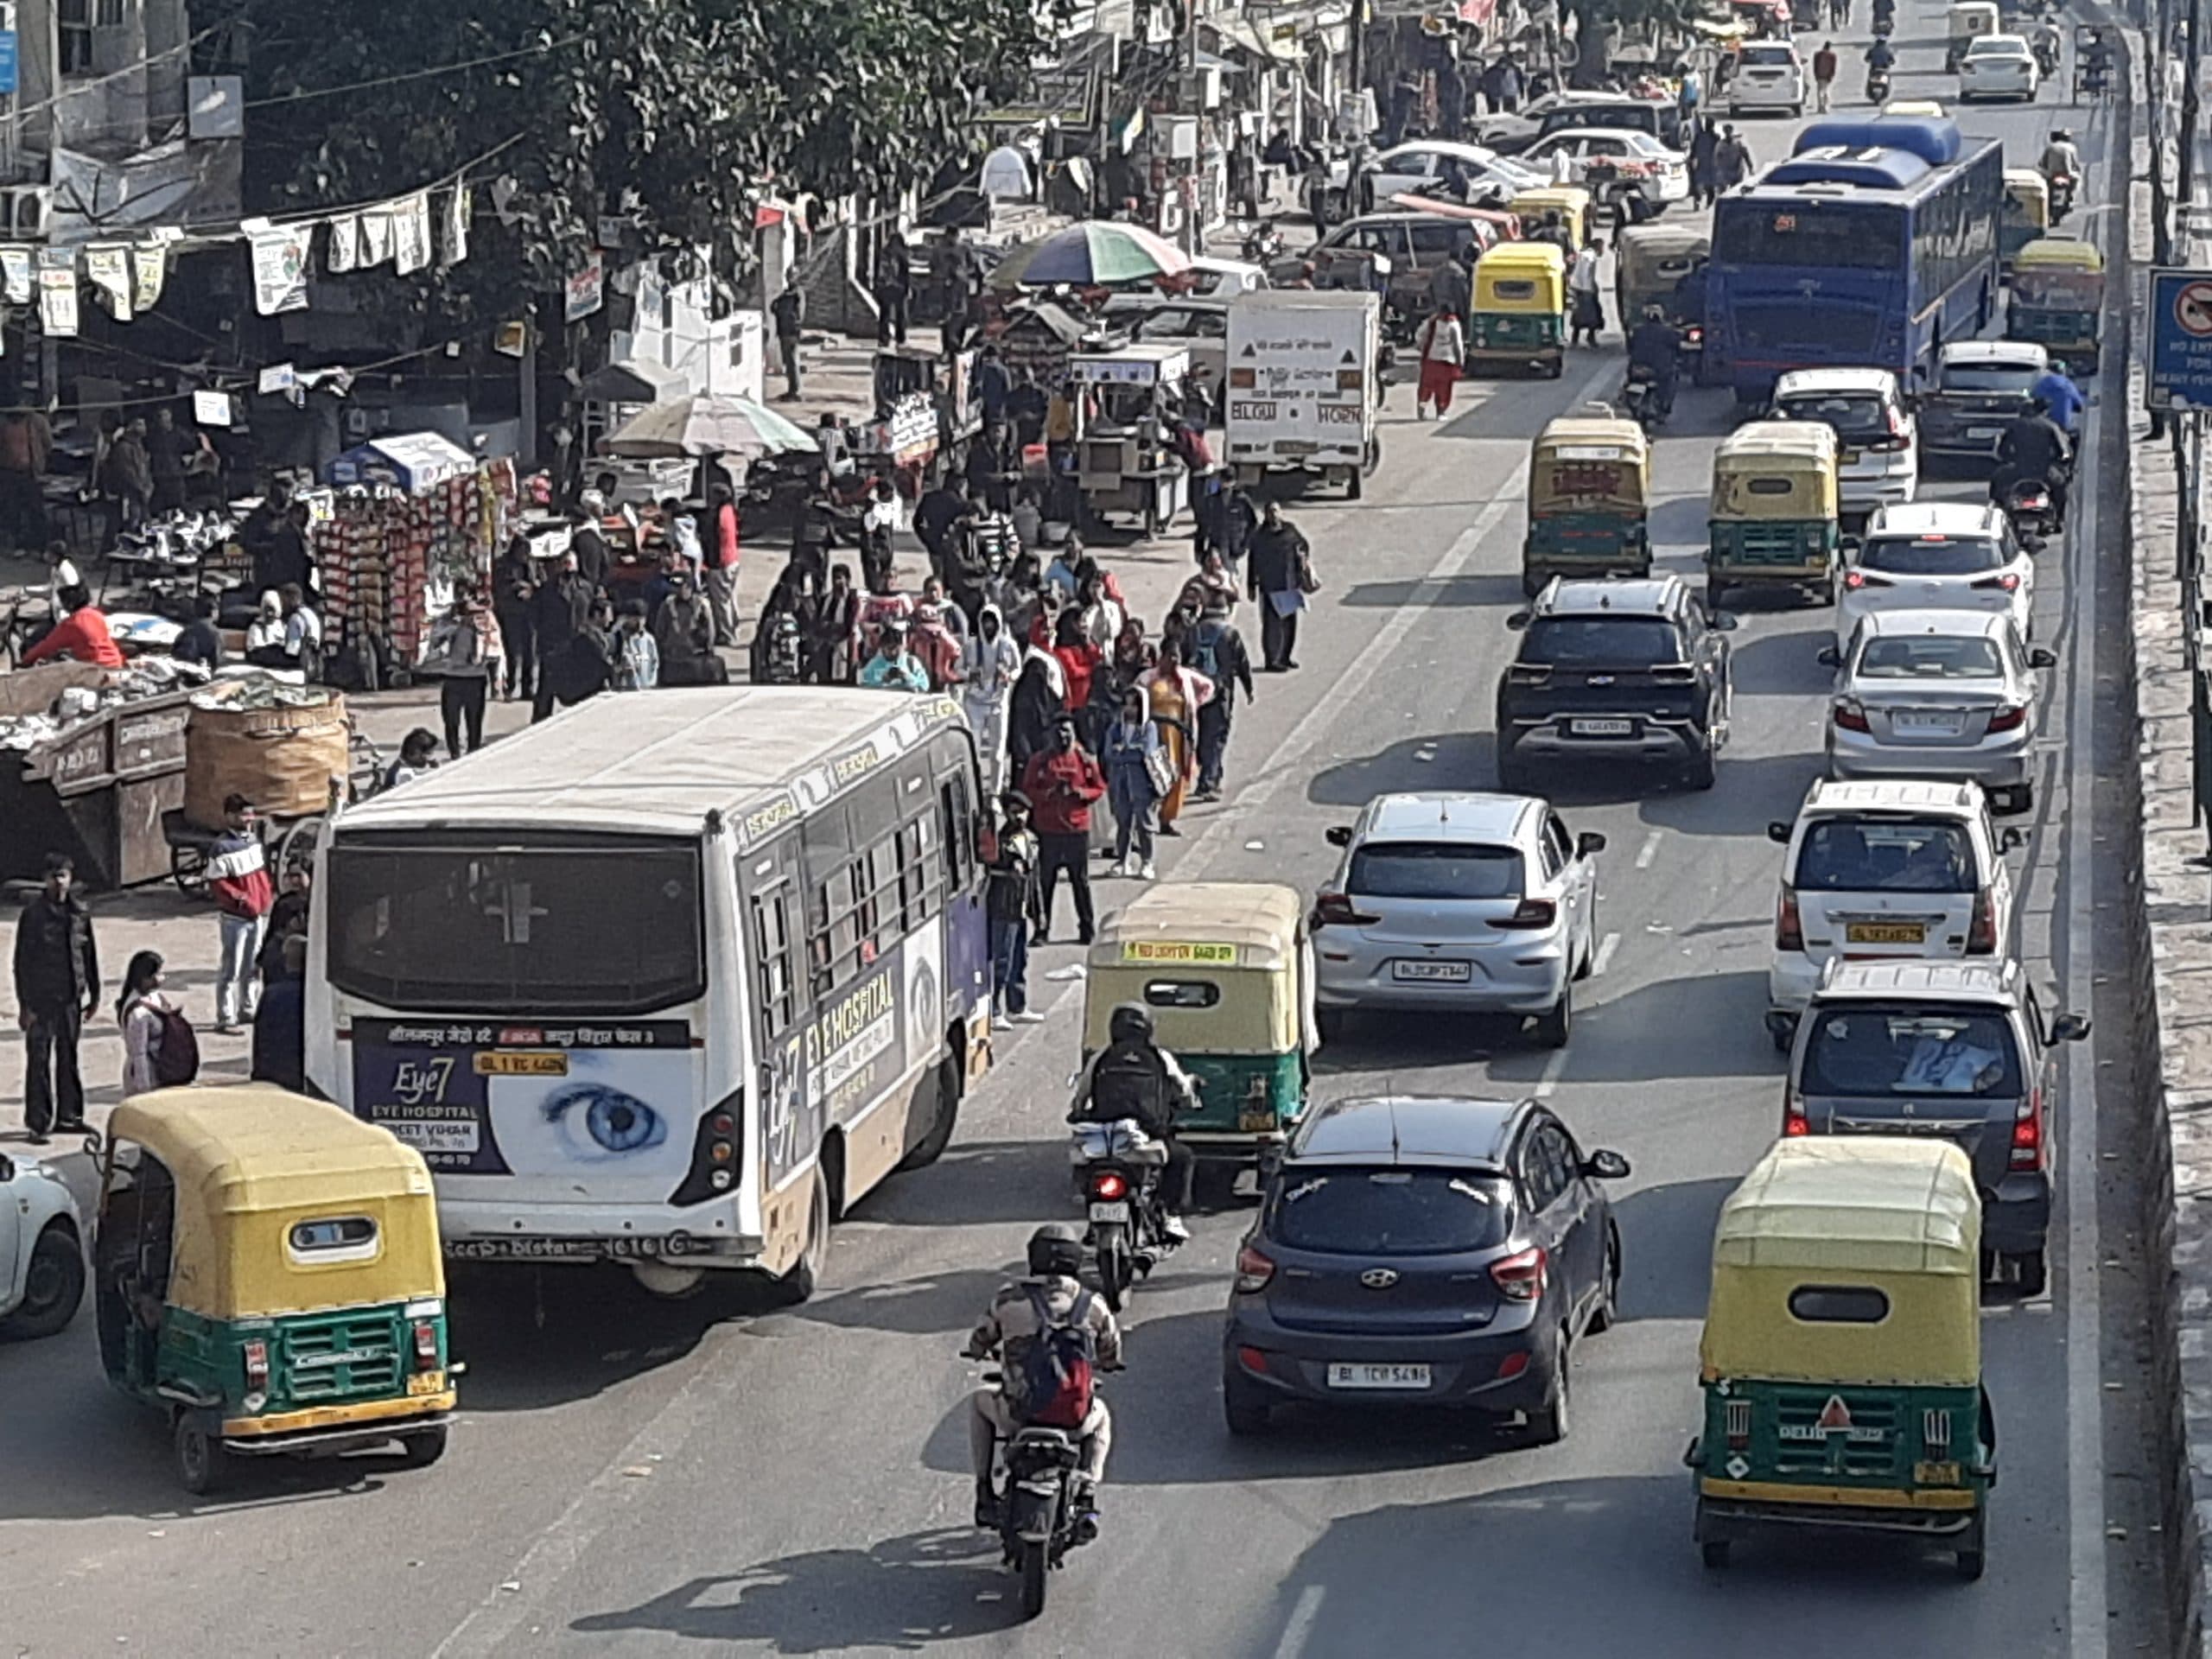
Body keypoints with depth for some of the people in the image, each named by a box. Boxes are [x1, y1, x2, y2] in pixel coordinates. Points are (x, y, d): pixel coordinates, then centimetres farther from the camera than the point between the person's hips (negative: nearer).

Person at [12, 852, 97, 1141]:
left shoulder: (79, 913, 5)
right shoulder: (33, 914, -9)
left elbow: (89, 955, 14)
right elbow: (21, 961, -8)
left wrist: (94, 993, 15)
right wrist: (24, 1005, -11)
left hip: (71, 998, 5)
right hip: (41, 998, -5)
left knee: (68, 1058, 13)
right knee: (39, 1061, -4)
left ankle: (68, 1116, 24)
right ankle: (38, 1124, 0)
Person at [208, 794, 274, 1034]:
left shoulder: (254, 838, 7)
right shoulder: (222, 847, -18)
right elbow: (216, 884, -19)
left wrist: (269, 895, 10)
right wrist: (240, 900, -26)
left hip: (257, 915, 8)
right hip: (234, 918, -8)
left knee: (251, 966, 19)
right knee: (231, 969, -4)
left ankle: (247, 1008, 33)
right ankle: (225, 1019, 0)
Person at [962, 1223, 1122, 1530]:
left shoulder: (1009, 1298, -2)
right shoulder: (1092, 1305, 0)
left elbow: (978, 1344, 10)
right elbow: (1111, 1358, 12)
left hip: (1019, 1414, 0)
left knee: (982, 1402, 34)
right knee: (1100, 1417, 37)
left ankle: (985, 1496, 29)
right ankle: (1086, 1500, 17)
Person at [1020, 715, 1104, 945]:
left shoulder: (1085, 760, 4)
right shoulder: (1039, 761, 1)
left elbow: (1099, 788, 8)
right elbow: (1027, 790, 1)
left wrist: (1082, 793, -12)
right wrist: (1047, 794, -17)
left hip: (1078, 828, 1)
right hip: (1048, 830, -1)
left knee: (1081, 881, 7)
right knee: (1045, 881, -1)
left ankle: (1087, 928, 17)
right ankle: (1042, 930, 6)